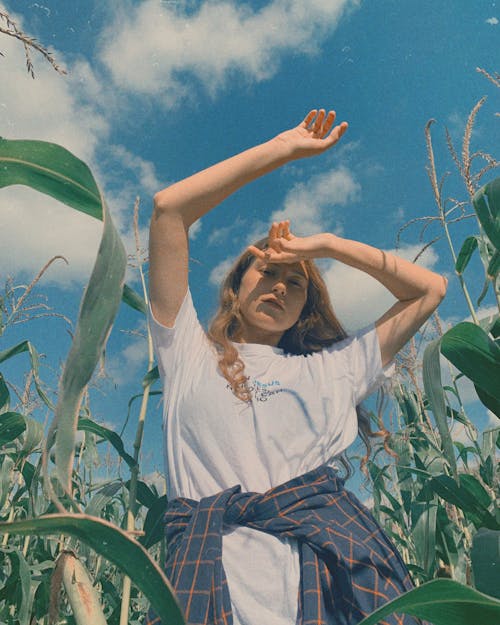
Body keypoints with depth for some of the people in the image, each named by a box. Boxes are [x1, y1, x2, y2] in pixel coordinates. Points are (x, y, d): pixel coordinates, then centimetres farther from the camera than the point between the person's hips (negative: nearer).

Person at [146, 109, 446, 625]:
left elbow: (430, 289, 25)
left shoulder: (332, 366, 21)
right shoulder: (189, 351, 16)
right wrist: (280, 149, 14)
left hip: (325, 548, 3)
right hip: (215, 561, -2)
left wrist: (325, 245, 20)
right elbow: (168, 207, 9)